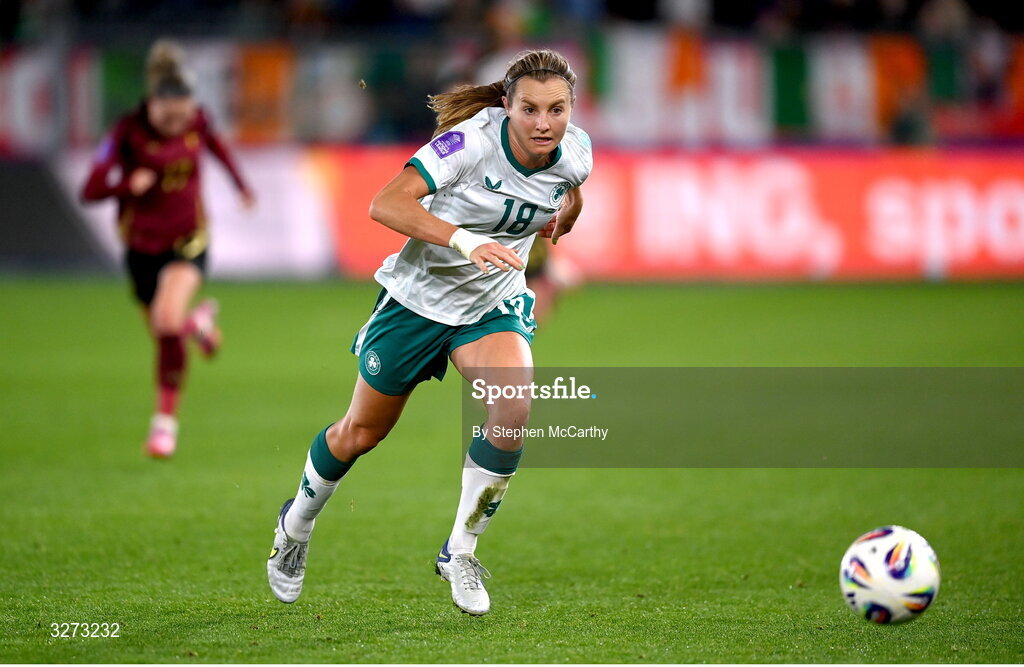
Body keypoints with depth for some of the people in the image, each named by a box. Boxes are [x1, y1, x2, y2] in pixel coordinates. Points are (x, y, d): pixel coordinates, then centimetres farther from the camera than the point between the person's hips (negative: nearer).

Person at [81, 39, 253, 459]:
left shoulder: (197, 122, -11)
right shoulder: (128, 132, -19)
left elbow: (216, 145, 16)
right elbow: (91, 191, -21)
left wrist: (241, 185, 27)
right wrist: (128, 184, -39)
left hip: (188, 240, 0)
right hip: (142, 246, 0)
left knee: (168, 320, -26)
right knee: (165, 337, 10)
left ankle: (166, 420, -11)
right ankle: (198, 322, 51)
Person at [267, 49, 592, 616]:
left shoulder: (573, 154, -12)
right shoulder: (472, 140, -29)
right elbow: (384, 205, -39)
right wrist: (465, 240, -48)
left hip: (493, 307, 3)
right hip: (419, 298, -3)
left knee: (515, 406, -26)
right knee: (361, 432, 12)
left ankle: (459, 552, -7)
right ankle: (297, 524, 43)